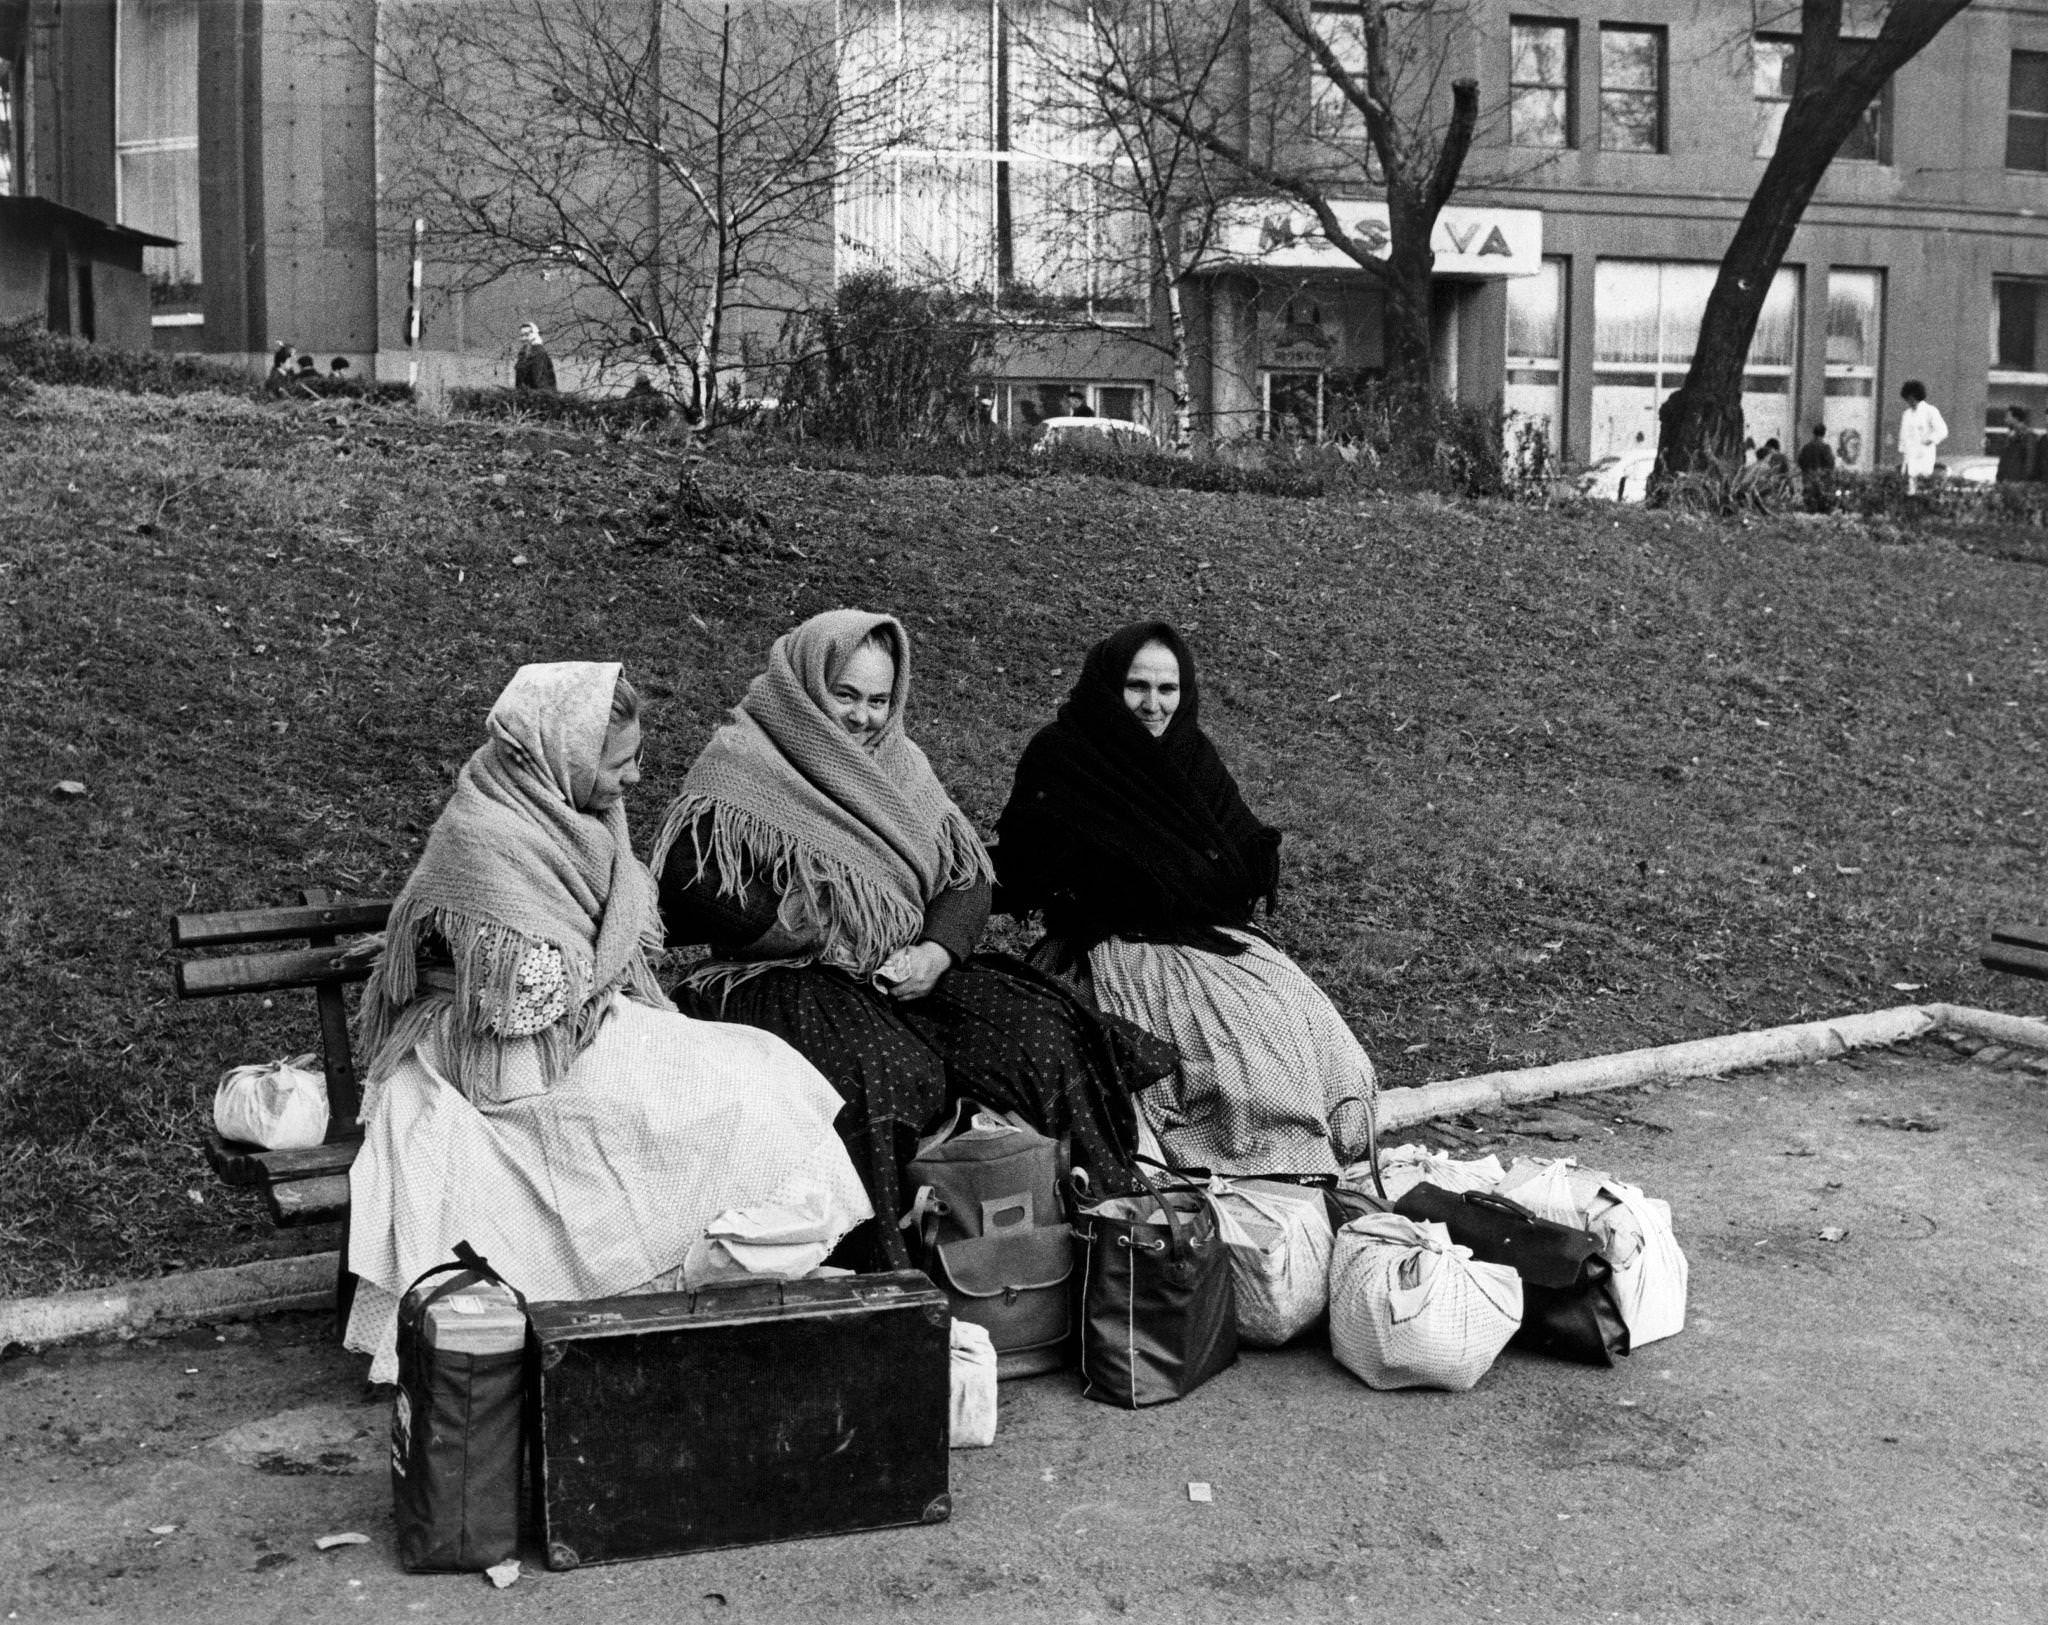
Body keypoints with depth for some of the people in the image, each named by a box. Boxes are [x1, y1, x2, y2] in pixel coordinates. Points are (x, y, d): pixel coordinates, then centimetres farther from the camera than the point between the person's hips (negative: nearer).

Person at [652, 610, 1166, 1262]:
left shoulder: (899, 763, 18)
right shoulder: (741, 762, -1)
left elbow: (967, 876, 13)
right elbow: (688, 890, -13)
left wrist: (937, 952, -10)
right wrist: (827, 940, -14)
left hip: (912, 971, 6)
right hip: (784, 983, -5)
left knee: (1043, 1035, -18)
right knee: (886, 1071, -36)